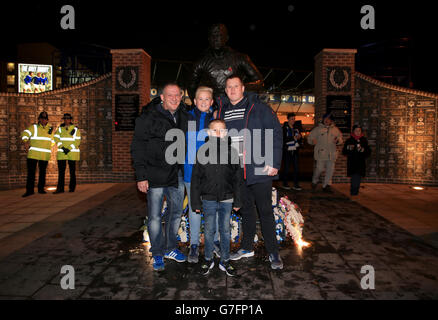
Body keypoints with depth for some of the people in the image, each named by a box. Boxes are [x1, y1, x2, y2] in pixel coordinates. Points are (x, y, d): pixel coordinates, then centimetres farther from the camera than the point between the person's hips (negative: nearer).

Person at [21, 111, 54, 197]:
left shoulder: (50, 128, 13)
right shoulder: (34, 127, 3)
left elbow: (52, 140, 22)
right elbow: (25, 134, -10)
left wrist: (49, 147, 7)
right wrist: (26, 142, -26)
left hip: (45, 155, 3)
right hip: (33, 154, -3)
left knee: (42, 172, 9)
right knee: (31, 172, -5)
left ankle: (41, 188, 19)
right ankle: (29, 190, -2)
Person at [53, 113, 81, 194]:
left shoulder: (75, 129, 2)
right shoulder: (60, 129, 11)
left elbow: (77, 141, -4)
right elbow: (56, 139, 2)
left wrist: (69, 149, -13)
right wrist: (63, 148, -11)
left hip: (72, 152, -2)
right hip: (61, 153, 2)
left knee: (72, 171, 3)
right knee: (61, 171, -1)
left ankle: (72, 187, 13)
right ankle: (60, 188, 0)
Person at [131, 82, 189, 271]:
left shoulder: (184, 117, 9)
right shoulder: (148, 117, -8)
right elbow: (137, 148, -9)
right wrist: (141, 176, -14)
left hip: (177, 175, 6)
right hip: (156, 175, -5)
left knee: (176, 213, 15)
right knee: (154, 216, 3)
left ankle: (170, 248, 33)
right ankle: (157, 254, 20)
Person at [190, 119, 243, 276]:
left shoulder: (232, 152, -2)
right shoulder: (203, 152, -4)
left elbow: (237, 178, 3)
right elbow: (196, 179, -2)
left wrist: (237, 201, 2)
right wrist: (196, 202, -3)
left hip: (226, 200, 1)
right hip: (208, 200, -1)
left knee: (225, 230, 12)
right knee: (209, 231, 11)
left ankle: (225, 260, 28)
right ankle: (208, 259, 29)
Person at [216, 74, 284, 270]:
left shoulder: (259, 108, -4)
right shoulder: (222, 112, 10)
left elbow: (276, 134, -7)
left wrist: (274, 163, -13)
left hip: (260, 170, -4)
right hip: (236, 173, 5)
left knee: (265, 211, 3)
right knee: (245, 210, 17)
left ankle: (273, 253, 15)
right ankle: (247, 248, 31)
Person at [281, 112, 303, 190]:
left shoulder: (296, 127, 11)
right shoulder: (284, 128, -5)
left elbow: (300, 136, 19)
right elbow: (283, 139, -16)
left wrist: (299, 137, -4)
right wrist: (293, 138, -20)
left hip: (295, 150, 5)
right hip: (287, 151, -5)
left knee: (296, 168, 3)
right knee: (286, 168, 1)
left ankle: (296, 185, 9)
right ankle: (285, 183, 15)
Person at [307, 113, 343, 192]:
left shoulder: (335, 129, 14)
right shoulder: (318, 129, 6)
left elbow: (340, 139, 20)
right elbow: (310, 137, 7)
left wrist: (338, 141, -4)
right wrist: (312, 141, -16)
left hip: (331, 154, 3)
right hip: (321, 153, -3)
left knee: (330, 170, 3)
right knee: (319, 169, -7)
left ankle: (326, 185, 14)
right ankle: (314, 181, 19)